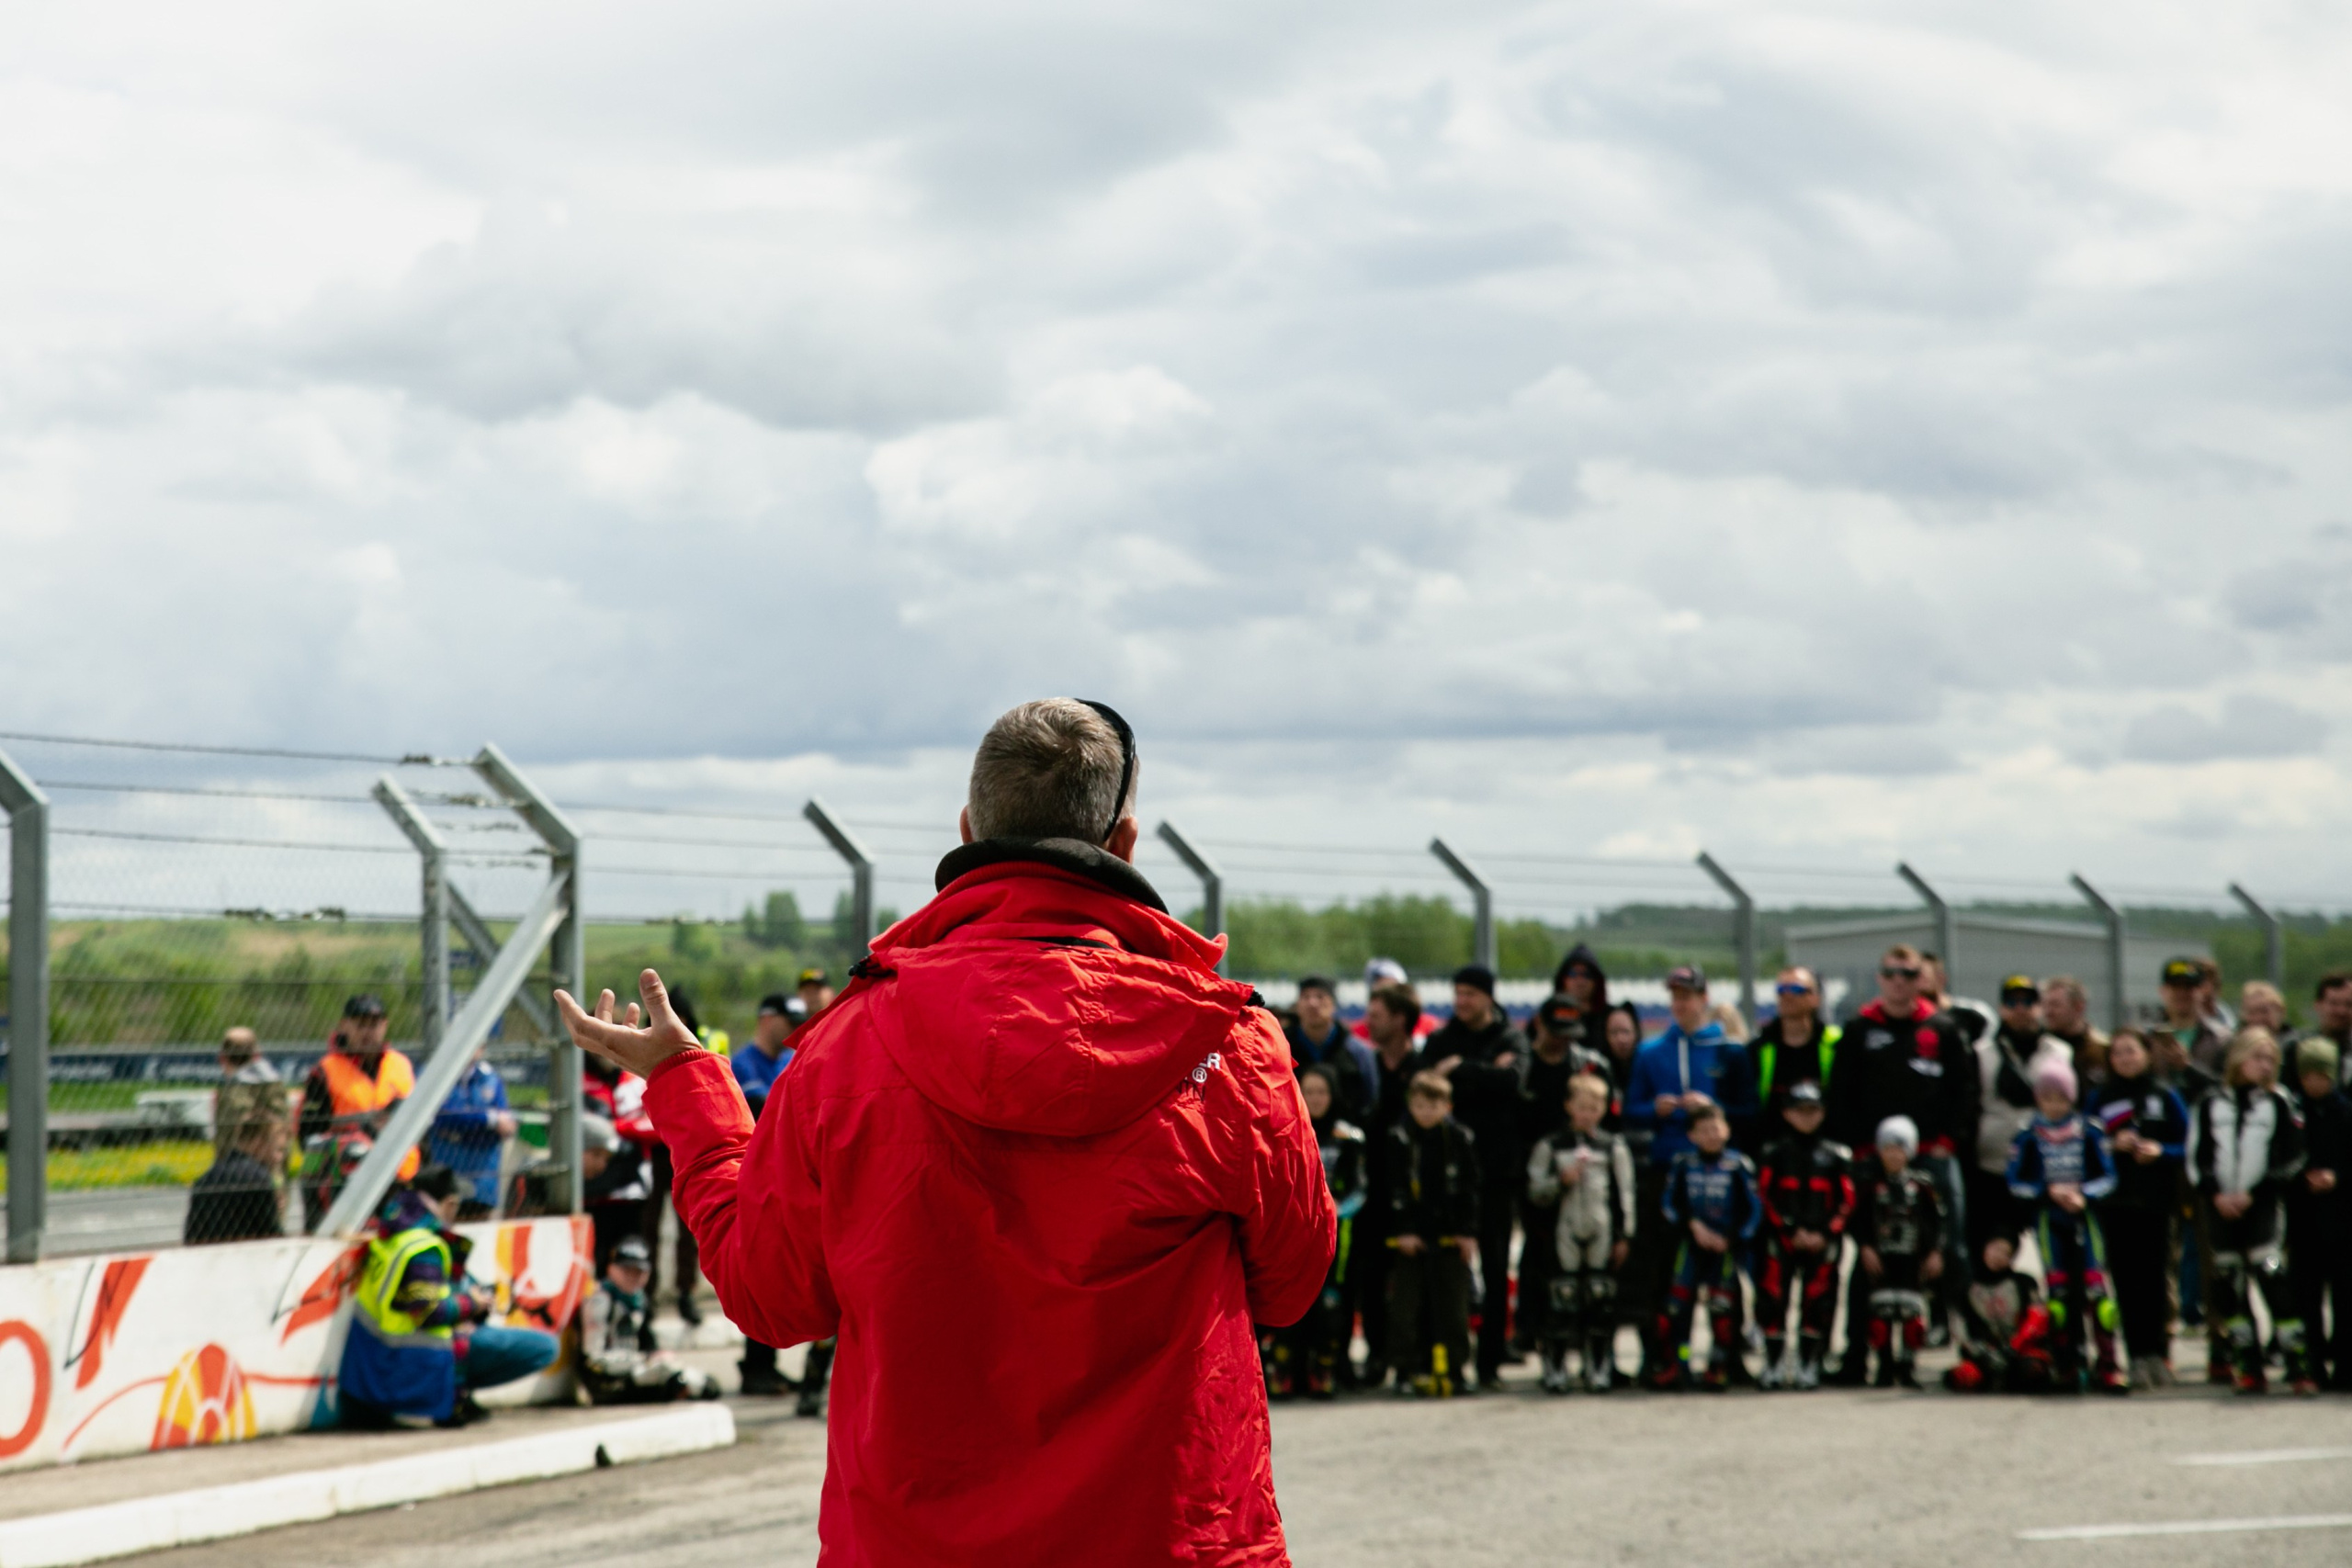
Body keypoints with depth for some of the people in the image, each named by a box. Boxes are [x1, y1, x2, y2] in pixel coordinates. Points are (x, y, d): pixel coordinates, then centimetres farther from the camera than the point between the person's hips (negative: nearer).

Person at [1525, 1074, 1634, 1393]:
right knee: (1562, 1301, -3)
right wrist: (1562, 1180, -13)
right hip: (1565, 1233, -1)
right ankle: (1555, 1369, 3)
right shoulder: (1551, 1145, 4)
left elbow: (1624, 1194, 8)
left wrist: (1624, 1236, 4)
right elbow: (1536, 1192, 3)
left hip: (1602, 1236, 1)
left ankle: (1599, 1369, 8)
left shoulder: (1613, 1146, 8)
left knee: (1601, 1303, 2)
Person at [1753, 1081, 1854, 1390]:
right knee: (1773, 1301, -6)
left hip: (1823, 1244, 1)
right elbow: (1765, 1197, 1)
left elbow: (1846, 1202, 6)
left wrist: (1825, 1234, -7)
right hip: (1781, 1240, 0)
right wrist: (1792, 1231, -8)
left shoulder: (1836, 1155, 9)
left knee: (1817, 1304, -3)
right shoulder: (1774, 1153, 7)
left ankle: (1808, 1365, 6)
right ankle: (1774, 1365, 2)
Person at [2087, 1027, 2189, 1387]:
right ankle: (2137, 1356, -1)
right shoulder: (2098, 1098, 8)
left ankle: (2158, 1353, 5)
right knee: (2125, 1279, -3)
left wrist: (2159, 1151, -13)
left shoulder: (2166, 1097, 7)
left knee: (2154, 1277, -2)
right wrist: (2112, 1144, -11)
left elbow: (2187, 1147, 4)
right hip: (2114, 1203, 0)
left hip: (2156, 1199, 0)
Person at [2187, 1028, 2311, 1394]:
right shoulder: (2209, 1105, 9)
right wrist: (2216, 1195, -8)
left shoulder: (2278, 1105, 4)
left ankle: (2297, 1363, -13)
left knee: (2271, 1275, -15)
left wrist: (2251, 1194, -9)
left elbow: (2290, 1161, -1)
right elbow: (2197, 1159, 7)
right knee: (2229, 1286, 3)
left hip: (2262, 1204, -3)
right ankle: (2248, 1367, 11)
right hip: (2219, 1206, 3)